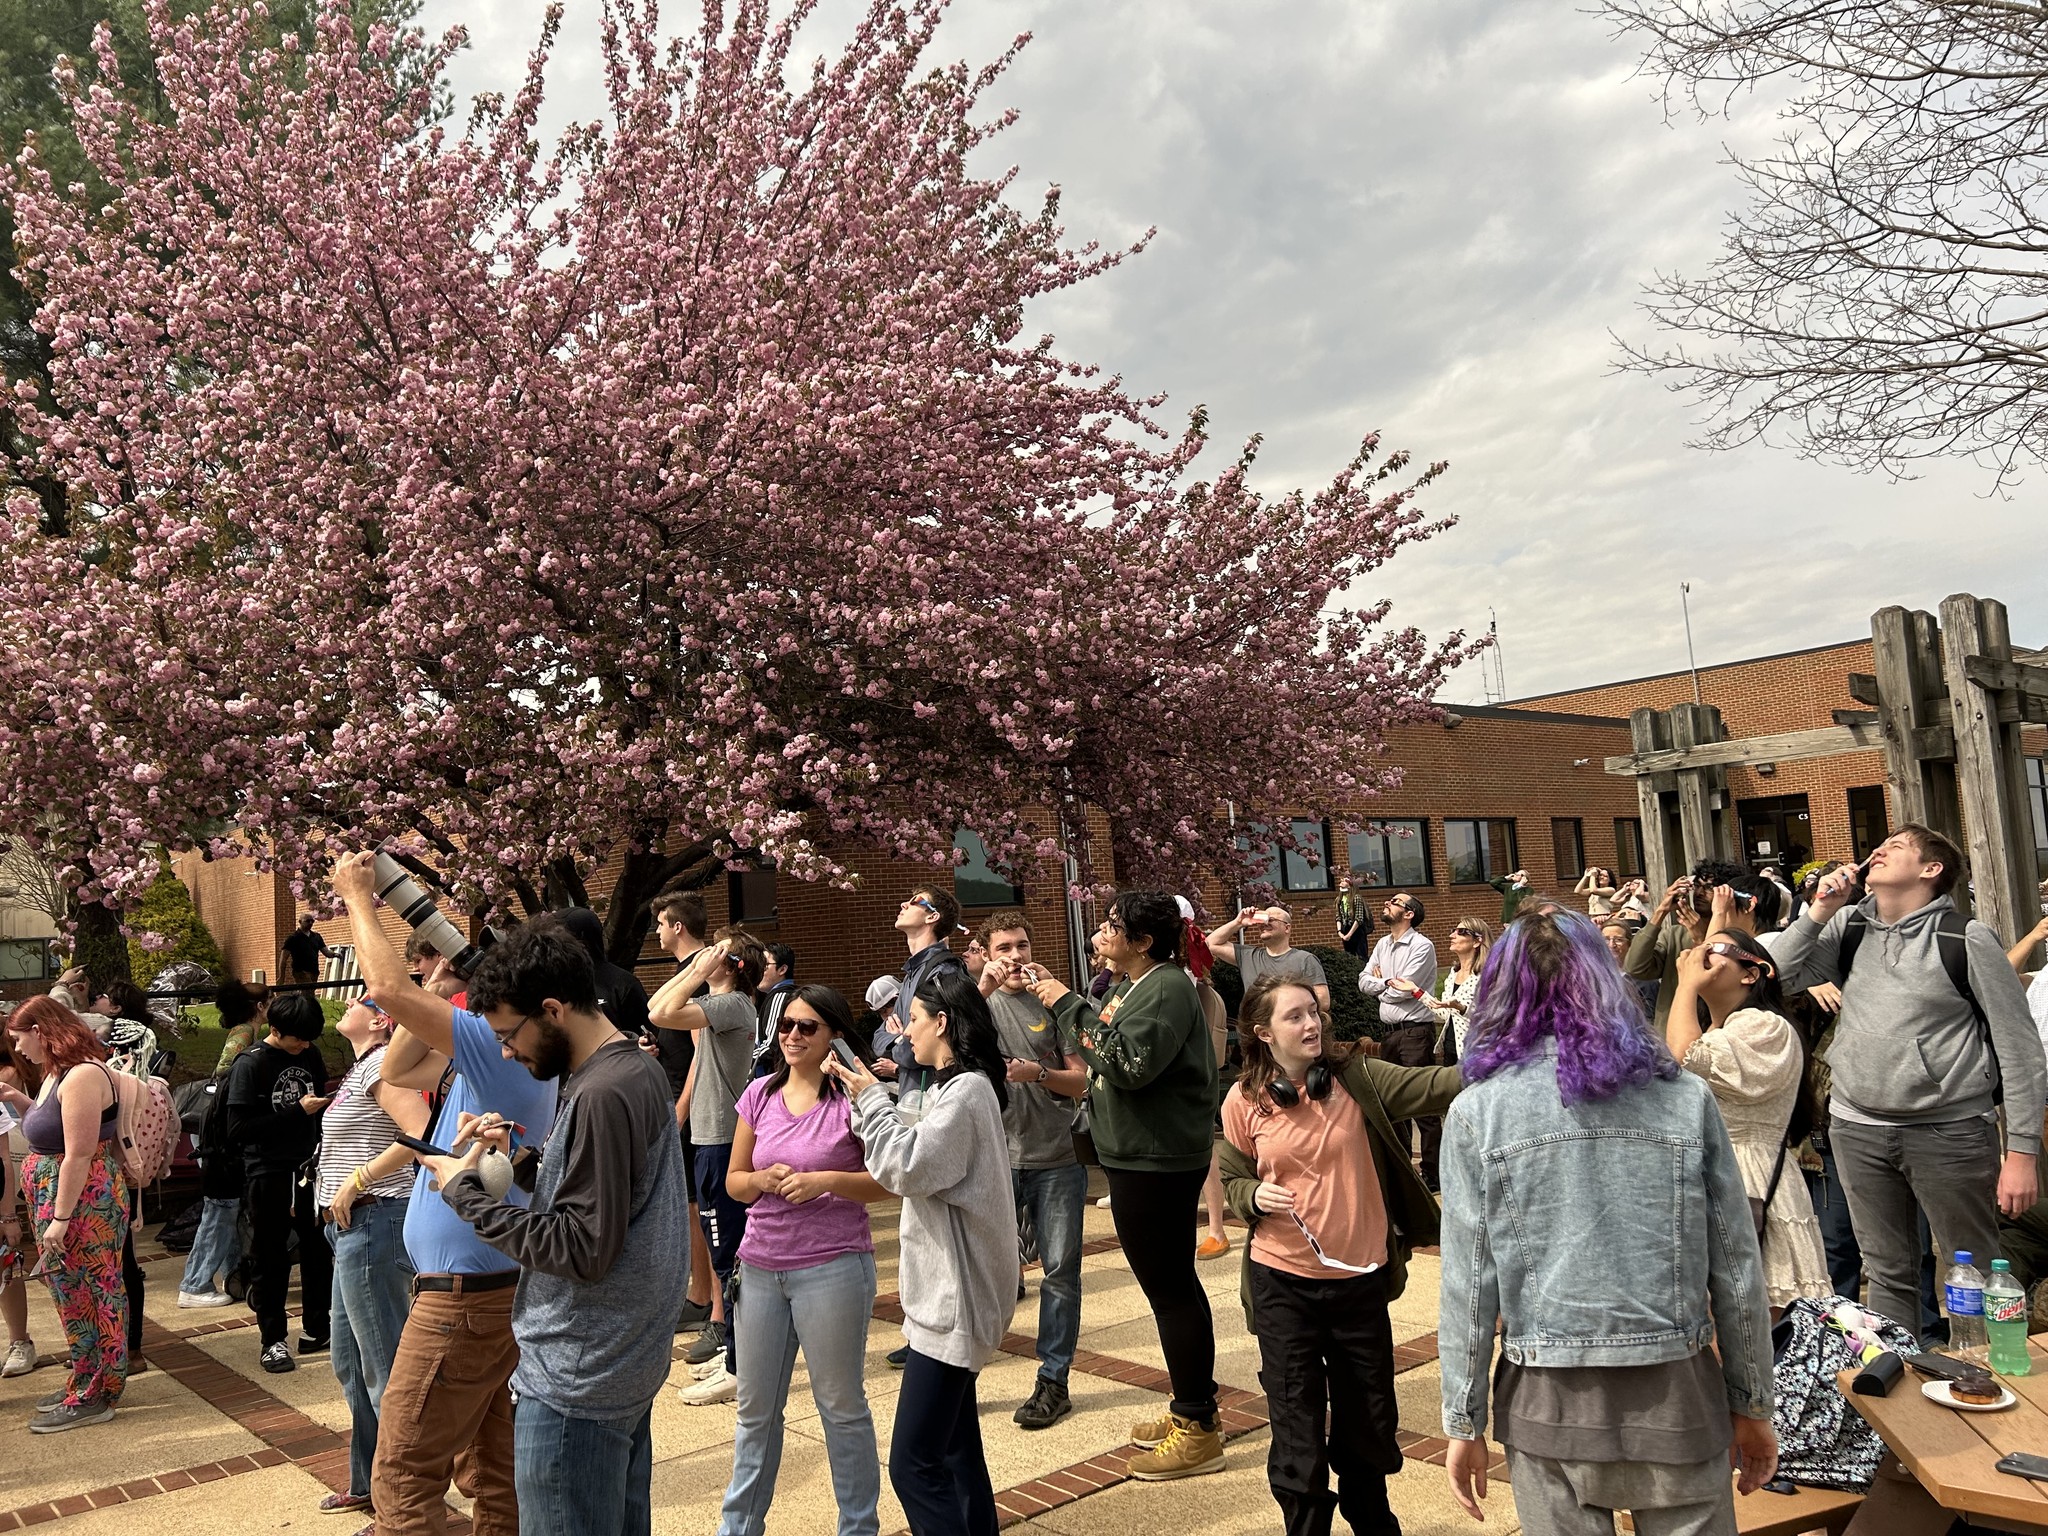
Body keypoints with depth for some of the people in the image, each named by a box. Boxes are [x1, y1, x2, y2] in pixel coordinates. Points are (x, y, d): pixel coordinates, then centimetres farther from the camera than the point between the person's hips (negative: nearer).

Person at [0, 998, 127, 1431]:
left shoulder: (82, 1076, -20)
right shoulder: (58, 1073, 12)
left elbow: (79, 1154, -23)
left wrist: (61, 1218, -22)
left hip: (83, 1204, -10)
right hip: (59, 1201, 10)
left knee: (85, 1297, 0)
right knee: (76, 1295, 16)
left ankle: (92, 1398, 9)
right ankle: (83, 1385, 27)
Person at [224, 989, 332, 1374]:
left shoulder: (310, 1055, 5)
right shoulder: (250, 1064, -12)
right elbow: (238, 1129, -18)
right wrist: (297, 1112, -21)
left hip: (309, 1168, 5)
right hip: (268, 1175, -5)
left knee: (319, 1251, 8)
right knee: (270, 1260, 6)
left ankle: (317, 1329, 23)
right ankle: (272, 1339, 18)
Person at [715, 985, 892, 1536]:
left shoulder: (853, 1098, -9)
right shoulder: (760, 1094, 4)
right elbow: (734, 1181, 10)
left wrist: (827, 1181, -20)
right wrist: (764, 1180, -11)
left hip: (832, 1268, -4)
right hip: (760, 1266, 5)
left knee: (841, 1406, 10)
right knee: (755, 1407, 18)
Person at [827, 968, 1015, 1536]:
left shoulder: (966, 1091, -19)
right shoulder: (955, 1086, 13)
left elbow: (908, 1168, -24)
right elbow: (915, 1157, 14)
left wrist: (872, 1098, -14)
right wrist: (864, 1095, 7)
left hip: (953, 1296, -11)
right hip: (947, 1289, 11)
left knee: (914, 1463, -9)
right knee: (955, 1445, 20)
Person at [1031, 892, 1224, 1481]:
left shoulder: (1168, 988, -18)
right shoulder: (1132, 986, 13)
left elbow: (1130, 1063, -28)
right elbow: (1104, 1051, 12)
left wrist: (1069, 1006, -22)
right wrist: (1060, 996, 5)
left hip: (1158, 1161, -11)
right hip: (1141, 1156, 11)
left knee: (1170, 1287, -3)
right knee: (1172, 1282, 19)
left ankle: (1198, 1431, 9)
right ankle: (1194, 1407, 33)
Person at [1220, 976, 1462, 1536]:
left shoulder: (1356, 1078, -7)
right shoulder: (1243, 1101, -8)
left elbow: (1431, 1086, -21)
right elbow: (1234, 1183, 5)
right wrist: (1256, 1198, -17)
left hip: (1361, 1276, 2)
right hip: (1283, 1283, -1)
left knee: (1369, 1416, 20)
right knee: (1297, 1422, 8)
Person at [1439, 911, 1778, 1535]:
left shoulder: (1477, 1112, -6)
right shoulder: (1685, 1096, -2)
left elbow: (1468, 1284, -5)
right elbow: (1736, 1268, 1)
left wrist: (1464, 1421, 5)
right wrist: (1752, 1405, 13)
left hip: (1550, 1404, -1)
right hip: (1677, 1392, 1)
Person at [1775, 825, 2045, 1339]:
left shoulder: (1966, 939, -7)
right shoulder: (1849, 926, 7)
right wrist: (1818, 911, -3)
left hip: (1950, 1133, -4)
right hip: (1857, 1130, 4)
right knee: (1887, 1273, 13)